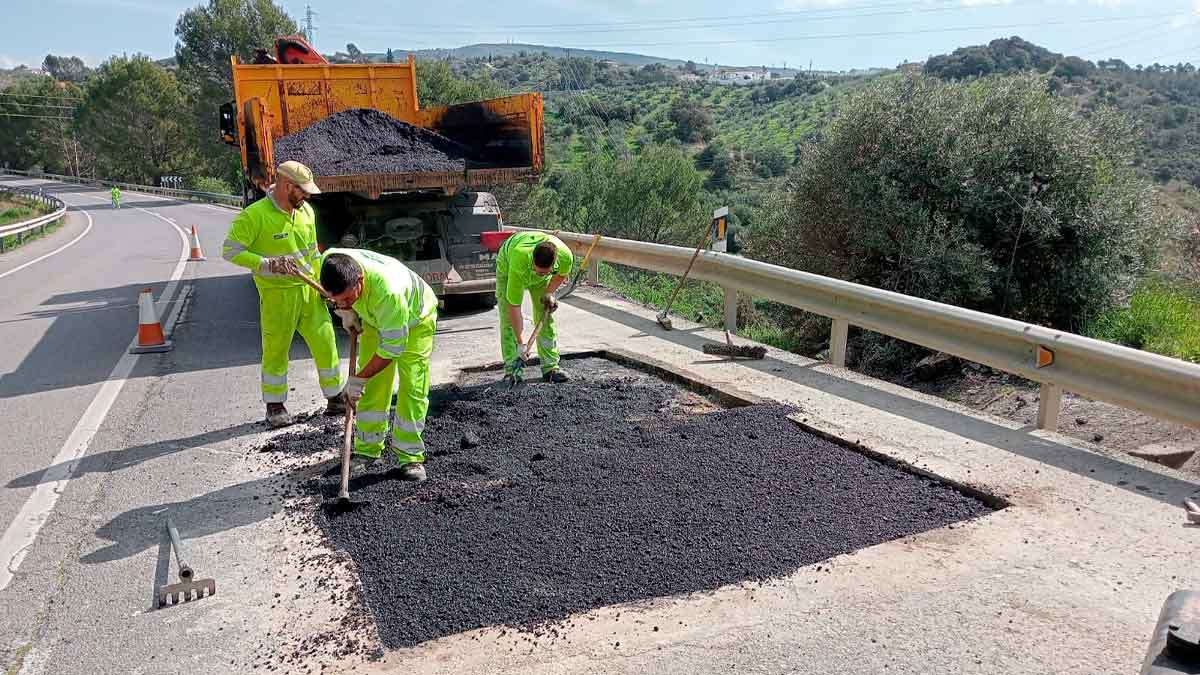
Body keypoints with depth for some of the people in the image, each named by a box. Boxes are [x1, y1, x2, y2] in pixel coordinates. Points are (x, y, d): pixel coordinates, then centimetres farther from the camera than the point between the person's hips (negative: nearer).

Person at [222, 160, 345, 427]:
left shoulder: (306, 210, 6)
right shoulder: (254, 215, -15)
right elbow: (230, 250, -14)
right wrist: (268, 265, -22)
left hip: (309, 290, 5)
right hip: (277, 295, -5)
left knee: (325, 343, 7)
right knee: (276, 351, 5)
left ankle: (336, 399, 21)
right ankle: (275, 407, 21)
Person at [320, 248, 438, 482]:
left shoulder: (388, 291, -46)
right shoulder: (330, 261, -30)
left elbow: (392, 348, -35)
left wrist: (359, 379, -28)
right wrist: (346, 311, -8)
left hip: (414, 319, -5)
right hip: (374, 318, 6)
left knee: (412, 387, -10)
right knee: (371, 387, 4)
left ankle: (410, 456, 0)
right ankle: (367, 449, 15)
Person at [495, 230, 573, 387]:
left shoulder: (566, 256, -37)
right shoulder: (519, 261, -47)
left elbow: (561, 274, -7)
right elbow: (514, 306, -40)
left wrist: (549, 293, -20)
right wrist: (521, 344, -40)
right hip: (507, 263, -3)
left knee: (545, 316, -1)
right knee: (508, 319, -12)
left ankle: (550, 367, 6)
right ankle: (511, 371, -7)